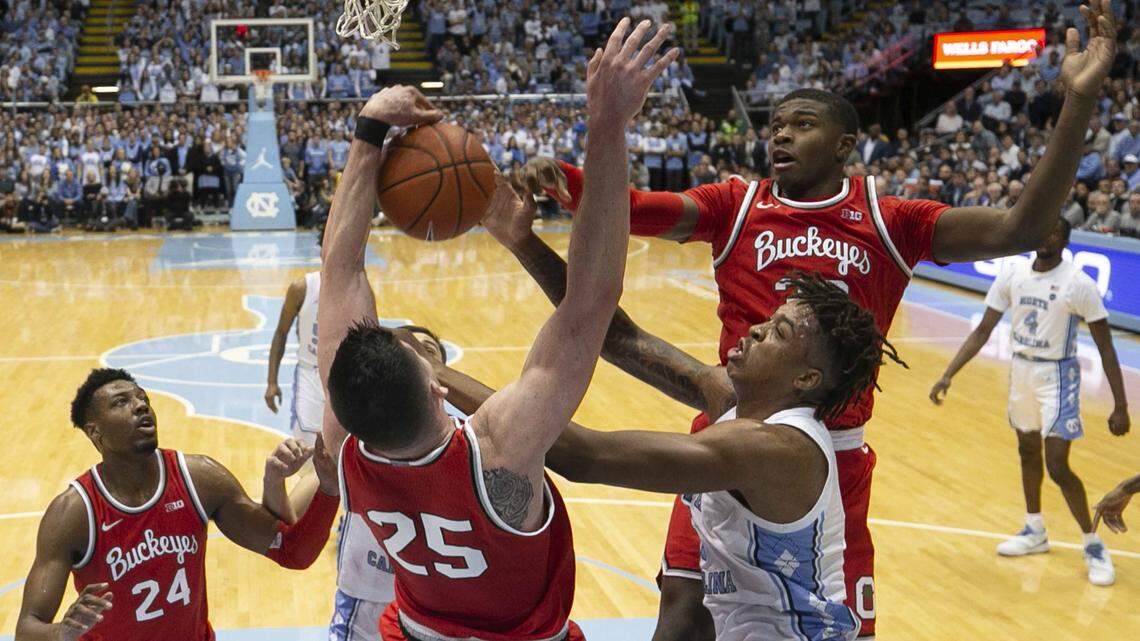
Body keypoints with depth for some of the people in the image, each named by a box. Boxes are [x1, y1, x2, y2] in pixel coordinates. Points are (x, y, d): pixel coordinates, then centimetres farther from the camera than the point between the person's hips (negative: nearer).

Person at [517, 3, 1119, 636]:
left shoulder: (889, 222, 0)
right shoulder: (736, 205, 1)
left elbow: (1017, 231, -10)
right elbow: (638, 211, -13)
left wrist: (1080, 101, -19)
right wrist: (561, 178, -33)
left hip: (835, 454, 1)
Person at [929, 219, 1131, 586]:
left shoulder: (1078, 284, -17)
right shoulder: (1013, 276, -3)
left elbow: (1105, 346, -14)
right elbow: (983, 331, 1)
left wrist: (1120, 407, -16)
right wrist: (948, 376, -6)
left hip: (1057, 377, -6)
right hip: (1021, 370, 6)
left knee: (1058, 468, -11)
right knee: (1027, 450, 19)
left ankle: (1094, 546, 8)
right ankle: (1035, 532, 37)